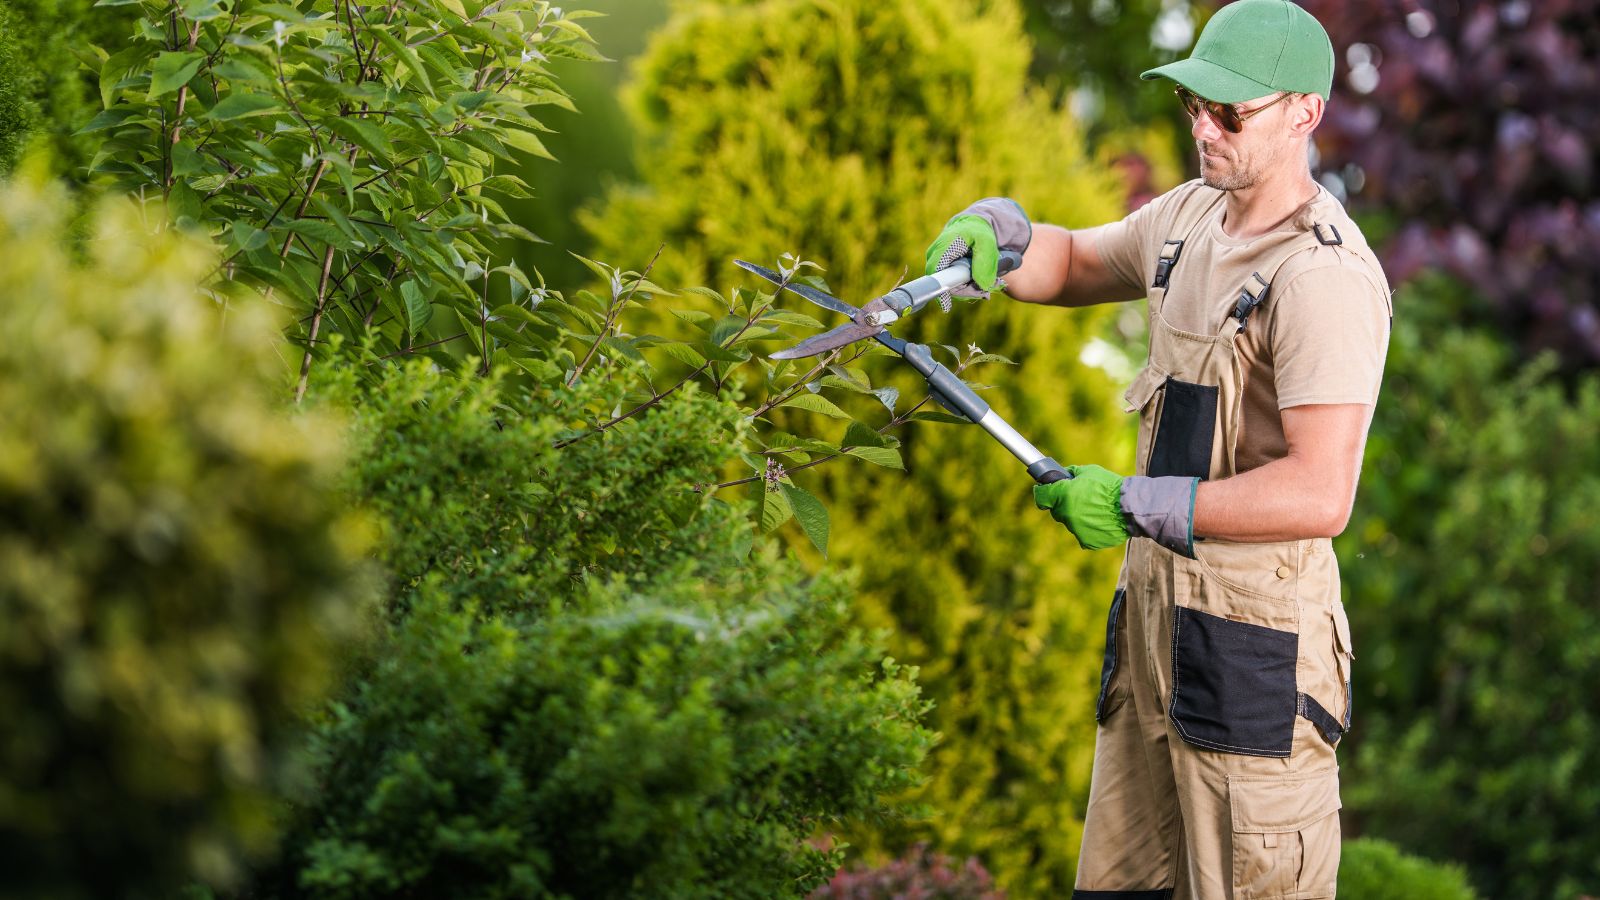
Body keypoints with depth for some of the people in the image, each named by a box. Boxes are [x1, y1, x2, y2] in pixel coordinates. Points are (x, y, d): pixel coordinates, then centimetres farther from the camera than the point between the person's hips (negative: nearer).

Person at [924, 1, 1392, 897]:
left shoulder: (1324, 276, -18)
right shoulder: (1194, 216, 11)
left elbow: (1320, 494, -26)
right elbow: (1075, 264, 30)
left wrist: (1138, 505, -22)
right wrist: (997, 232, 6)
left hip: (1254, 627, -9)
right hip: (1157, 594, 9)